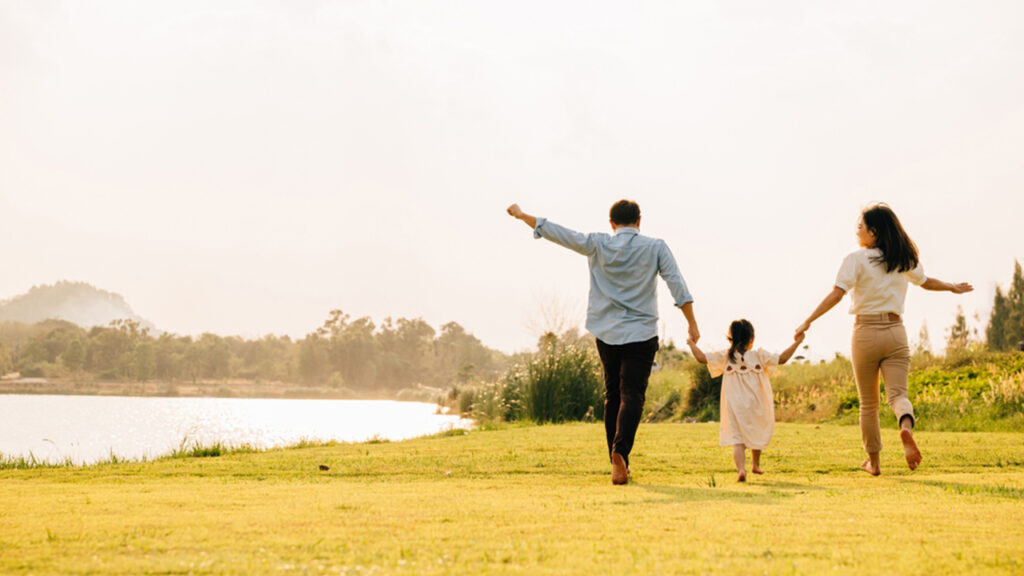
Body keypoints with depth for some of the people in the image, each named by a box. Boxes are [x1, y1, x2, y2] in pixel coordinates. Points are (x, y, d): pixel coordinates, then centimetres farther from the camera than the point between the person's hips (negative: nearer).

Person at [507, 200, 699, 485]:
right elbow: (676, 283, -6)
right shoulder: (655, 247, -1)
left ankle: (618, 462, 14)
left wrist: (522, 215, 15)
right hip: (641, 333, -2)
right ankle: (620, 450, -29)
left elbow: (557, 233, 3)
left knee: (612, 395, 13)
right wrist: (692, 323, -3)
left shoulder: (597, 245, 0)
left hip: (607, 333, 2)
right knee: (632, 395, -7)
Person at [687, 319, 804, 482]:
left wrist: (692, 343, 16)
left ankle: (741, 469, -29)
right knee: (757, 435, 25)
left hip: (734, 408, -1)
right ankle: (755, 465, 42)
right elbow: (781, 359, -3)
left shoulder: (725, 357, 0)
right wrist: (796, 343, 10)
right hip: (756, 406, 1)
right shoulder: (759, 356, -2)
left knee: (737, 439, -6)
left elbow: (701, 357, -2)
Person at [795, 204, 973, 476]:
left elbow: (836, 295, -17)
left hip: (866, 333, -3)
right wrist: (952, 287, 44)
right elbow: (926, 282, 25)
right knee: (897, 393, -3)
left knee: (868, 403, 10)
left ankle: (873, 462, 17)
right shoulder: (904, 260, 8)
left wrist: (808, 321, -16)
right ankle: (906, 427, -37)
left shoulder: (856, 260, -7)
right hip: (895, 333, 3)